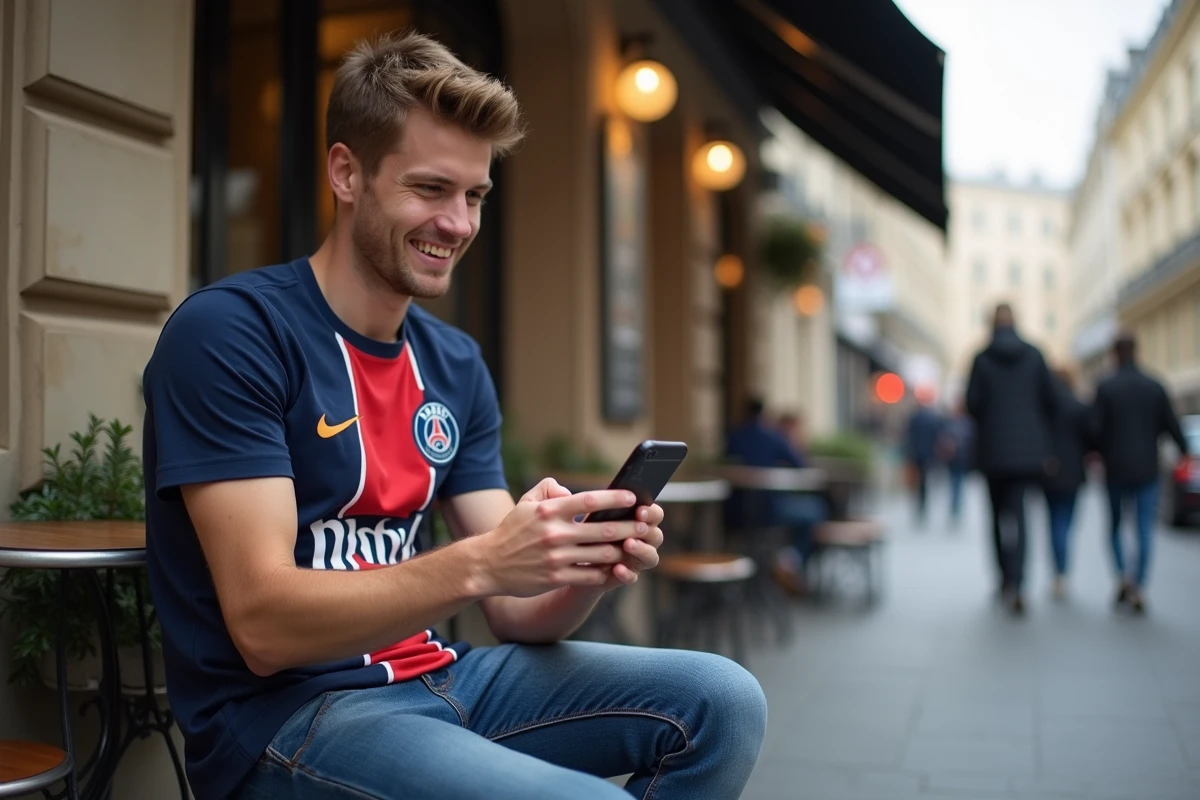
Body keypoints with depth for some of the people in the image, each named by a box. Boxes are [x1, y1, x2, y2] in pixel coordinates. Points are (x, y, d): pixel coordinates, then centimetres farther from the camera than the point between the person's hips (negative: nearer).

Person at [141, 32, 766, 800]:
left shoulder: (457, 364, 6)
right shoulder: (227, 334, -14)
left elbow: (515, 612, 3)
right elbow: (263, 625, -20)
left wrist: (588, 569, -19)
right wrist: (478, 562, -32)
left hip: (435, 678, 7)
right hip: (286, 716, -6)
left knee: (723, 701, -4)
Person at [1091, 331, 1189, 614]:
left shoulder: (1105, 388, -6)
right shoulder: (1155, 387, 1)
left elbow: (1096, 429, -11)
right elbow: (1171, 424, 3)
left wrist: (1098, 454, 8)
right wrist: (1183, 450, 22)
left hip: (1116, 469, -1)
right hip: (1147, 470, 1)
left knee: (1115, 525, 14)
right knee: (1145, 529, 2)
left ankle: (1123, 574, -4)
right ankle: (1139, 587, -4)